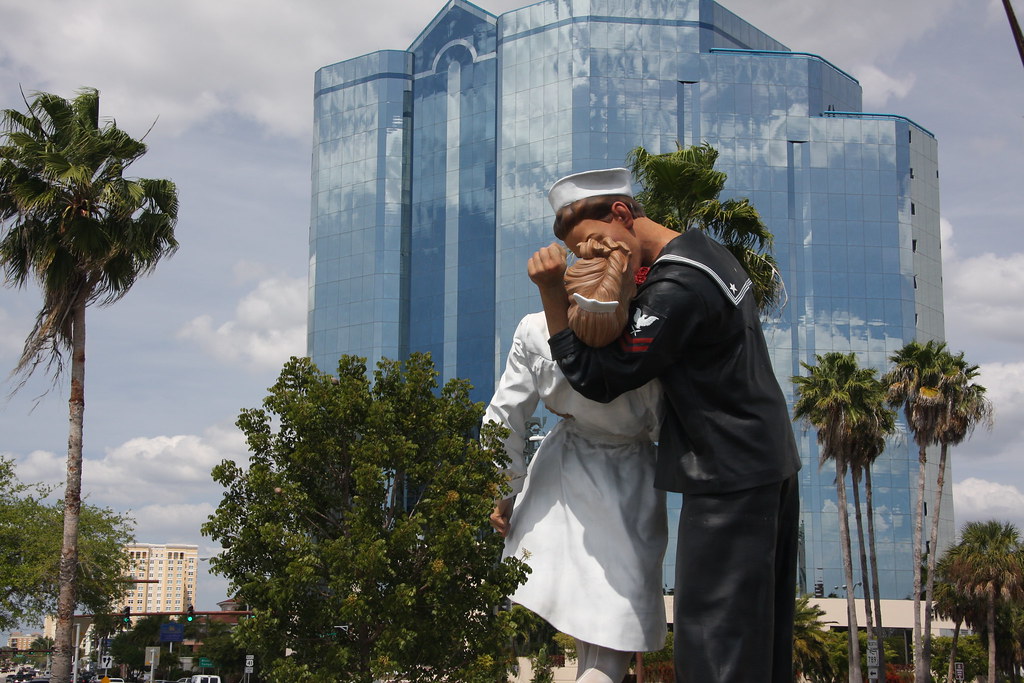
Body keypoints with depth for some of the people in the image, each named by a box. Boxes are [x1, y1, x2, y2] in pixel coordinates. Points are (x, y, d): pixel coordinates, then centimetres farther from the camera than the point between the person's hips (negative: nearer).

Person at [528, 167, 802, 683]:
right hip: (772, 466, 10)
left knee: (713, 639, -6)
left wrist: (550, 292, -18)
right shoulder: (708, 250, 10)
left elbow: (596, 379, -18)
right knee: (762, 631, 16)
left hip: (729, 481, -10)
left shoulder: (677, 289, -21)